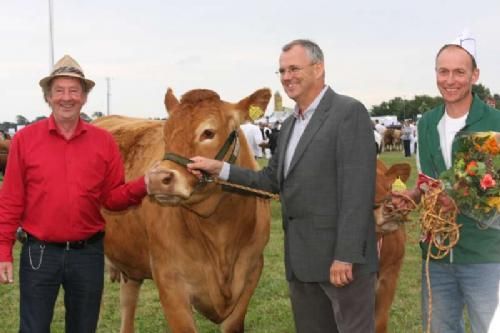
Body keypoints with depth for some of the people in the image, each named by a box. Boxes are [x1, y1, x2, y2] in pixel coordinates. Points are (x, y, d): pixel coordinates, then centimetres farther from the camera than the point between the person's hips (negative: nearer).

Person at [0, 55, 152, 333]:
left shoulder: (104, 142, 2)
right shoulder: (25, 139, -2)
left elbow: (113, 198, 2)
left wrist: (144, 185, -16)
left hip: (88, 252, 2)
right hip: (39, 252, -2)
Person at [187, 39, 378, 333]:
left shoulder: (349, 112, -10)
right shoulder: (291, 124, 17)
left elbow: (357, 189, -17)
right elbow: (272, 180, 18)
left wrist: (346, 256, -22)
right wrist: (219, 169, 8)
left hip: (341, 256, -8)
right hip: (301, 260, 8)